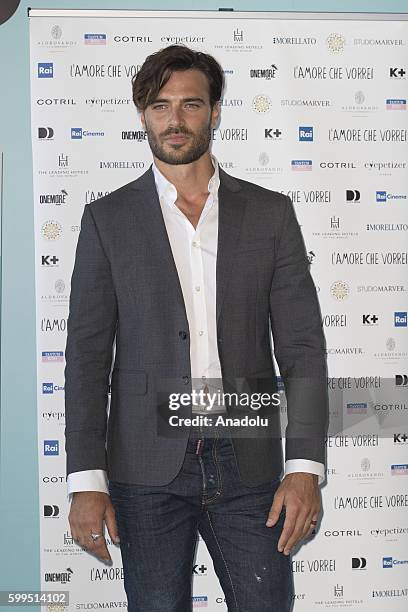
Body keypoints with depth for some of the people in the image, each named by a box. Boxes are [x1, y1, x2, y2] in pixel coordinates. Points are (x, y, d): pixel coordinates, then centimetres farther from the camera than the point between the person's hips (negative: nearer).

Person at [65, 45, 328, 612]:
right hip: (147, 469, 0)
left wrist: (305, 467, -8)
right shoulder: (108, 219, 4)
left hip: (247, 462, 1)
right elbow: (87, 356, 1)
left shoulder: (270, 213, 5)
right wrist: (86, 482, -6)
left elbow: (303, 348, 2)